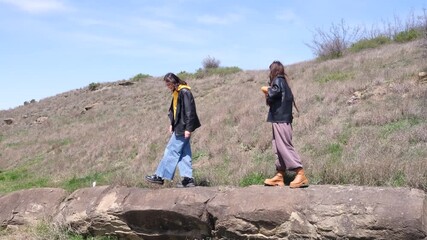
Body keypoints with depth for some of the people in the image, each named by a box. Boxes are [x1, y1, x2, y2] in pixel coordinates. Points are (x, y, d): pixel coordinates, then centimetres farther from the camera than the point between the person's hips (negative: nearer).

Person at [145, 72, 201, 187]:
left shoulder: (185, 92, -16)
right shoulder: (176, 93, 13)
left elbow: (190, 111, -20)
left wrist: (188, 128, -20)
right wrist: (172, 124, 15)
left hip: (183, 128, -10)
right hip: (179, 127, 10)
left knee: (172, 150, -4)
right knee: (184, 153, 9)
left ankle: (160, 176, 3)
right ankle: (188, 179, 12)